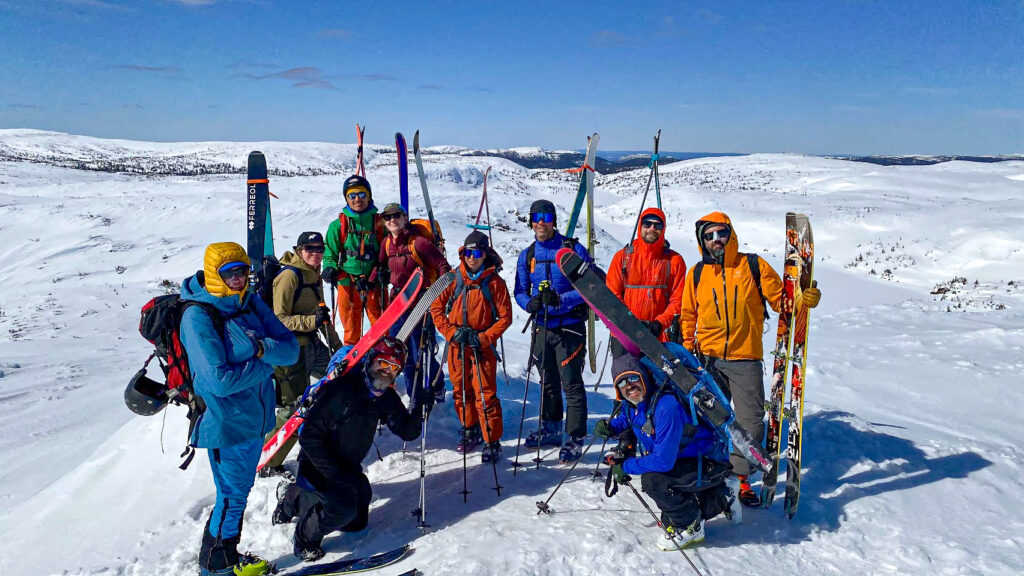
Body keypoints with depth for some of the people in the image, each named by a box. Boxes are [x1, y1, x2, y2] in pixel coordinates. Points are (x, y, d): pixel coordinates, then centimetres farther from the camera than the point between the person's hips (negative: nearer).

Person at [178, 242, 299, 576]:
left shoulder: (251, 303, 2)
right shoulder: (197, 317, -18)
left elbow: (291, 350, -3)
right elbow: (221, 380, -25)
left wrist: (263, 346, -23)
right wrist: (265, 362, -14)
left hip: (256, 417, 7)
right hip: (226, 424, -7)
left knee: (240, 491, 20)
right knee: (232, 495, 8)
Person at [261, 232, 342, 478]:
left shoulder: (313, 275, 12)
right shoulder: (289, 275, -15)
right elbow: (279, 318, -19)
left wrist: (336, 344, 22)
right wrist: (312, 320, -31)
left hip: (312, 344, 9)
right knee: (294, 411, -8)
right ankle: (267, 465, 5)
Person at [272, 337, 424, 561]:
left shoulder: (387, 398, -4)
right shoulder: (342, 388, -26)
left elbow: (408, 432, -4)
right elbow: (309, 435, -25)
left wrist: (420, 410, -24)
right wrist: (334, 474, -29)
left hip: (349, 467, 8)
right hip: (318, 465, -8)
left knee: (357, 522, 19)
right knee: (344, 508, -30)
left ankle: (294, 498, 35)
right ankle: (305, 539, 1)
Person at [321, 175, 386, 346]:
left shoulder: (379, 223, 6)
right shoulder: (338, 225, 6)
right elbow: (330, 253, 12)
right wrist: (329, 269, -7)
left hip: (375, 283, 0)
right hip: (348, 283, 0)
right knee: (351, 330, 6)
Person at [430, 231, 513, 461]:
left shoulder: (495, 282, -6)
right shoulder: (454, 279, 1)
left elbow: (505, 317, -4)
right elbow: (436, 307, 5)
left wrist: (483, 338, -14)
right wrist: (452, 331, -8)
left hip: (483, 347, -3)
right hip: (457, 346, 4)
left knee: (485, 394, -6)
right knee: (461, 391, 14)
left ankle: (492, 442, 5)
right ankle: (470, 432, 32)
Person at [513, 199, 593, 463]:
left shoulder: (573, 249, -6)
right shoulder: (527, 255, 9)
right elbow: (520, 290, 11)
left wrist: (560, 299, -22)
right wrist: (529, 303, -11)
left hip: (569, 327, -5)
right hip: (541, 327, 5)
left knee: (571, 384, -5)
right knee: (548, 382, 17)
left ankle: (575, 439, 5)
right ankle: (551, 430, 32)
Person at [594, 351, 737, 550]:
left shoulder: (666, 407, -32)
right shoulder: (631, 403, -5)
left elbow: (663, 461, -33)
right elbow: (625, 419, 20)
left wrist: (625, 466, -21)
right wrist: (610, 426, -3)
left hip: (711, 464, -10)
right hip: (685, 458, 10)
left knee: (652, 479, -28)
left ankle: (690, 528, -5)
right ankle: (720, 500, 38)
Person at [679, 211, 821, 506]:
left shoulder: (754, 266, 1)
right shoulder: (697, 274, 6)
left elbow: (780, 299, 4)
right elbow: (688, 316, 15)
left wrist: (805, 299, -15)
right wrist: (687, 348, 6)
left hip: (746, 361, -1)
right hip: (708, 360, 1)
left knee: (750, 422, 0)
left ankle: (741, 476, 17)